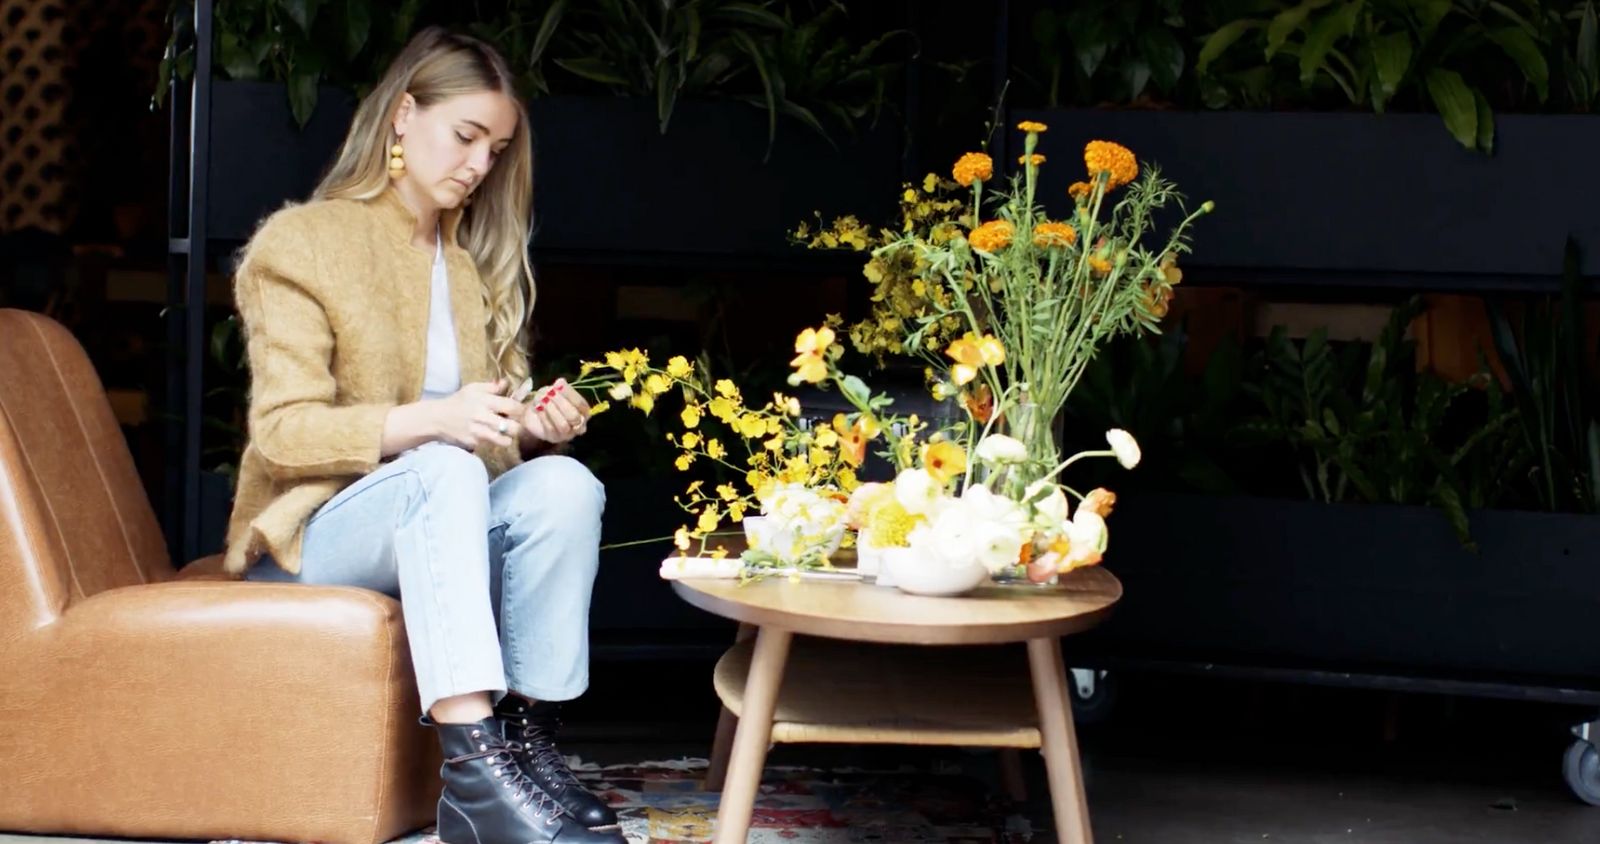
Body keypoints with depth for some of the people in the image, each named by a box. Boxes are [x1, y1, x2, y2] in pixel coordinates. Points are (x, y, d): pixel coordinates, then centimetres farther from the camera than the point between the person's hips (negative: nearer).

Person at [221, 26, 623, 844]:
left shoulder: (478, 262, 16)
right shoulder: (300, 242, -2)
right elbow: (282, 432, -12)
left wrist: (531, 425, -9)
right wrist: (427, 421, -27)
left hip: (446, 528, 5)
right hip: (314, 530, -5)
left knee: (562, 481, -28)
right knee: (443, 471, -38)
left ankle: (531, 741, -31)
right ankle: (473, 770, -50)